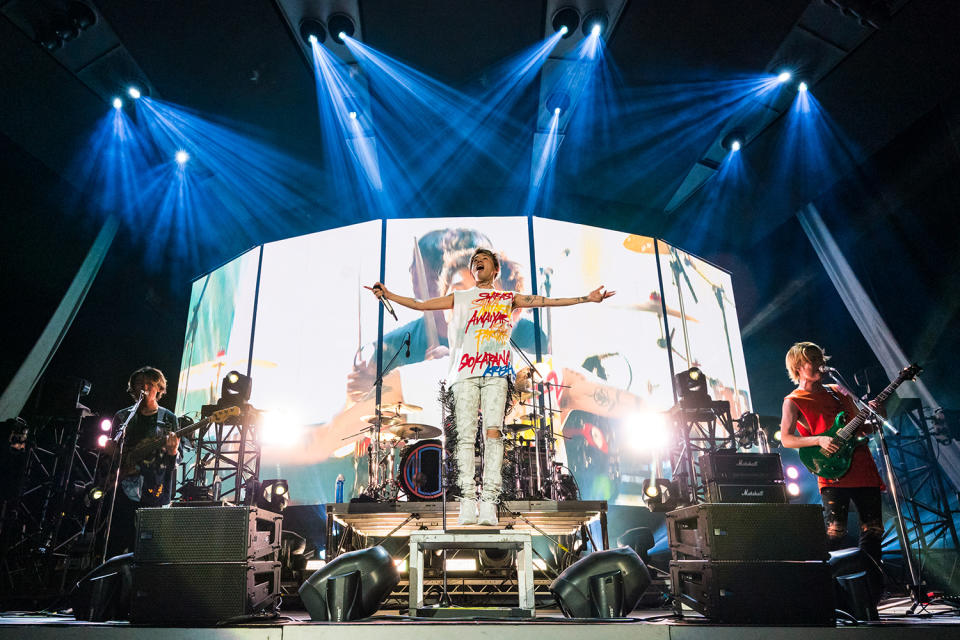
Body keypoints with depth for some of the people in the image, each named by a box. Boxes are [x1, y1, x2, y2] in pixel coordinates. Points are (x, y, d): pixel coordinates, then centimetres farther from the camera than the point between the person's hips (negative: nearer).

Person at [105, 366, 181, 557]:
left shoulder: (168, 418, 6)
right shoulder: (122, 416, 12)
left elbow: (174, 463, 4)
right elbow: (109, 448, 18)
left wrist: (172, 452, -19)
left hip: (155, 493, -2)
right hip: (123, 489, 2)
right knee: (115, 548, -2)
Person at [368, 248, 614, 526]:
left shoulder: (508, 298, 24)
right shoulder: (459, 297, 26)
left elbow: (545, 301, 18)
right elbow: (421, 304, 20)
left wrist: (586, 298, 12)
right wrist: (389, 295, 11)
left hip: (495, 372, -1)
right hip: (465, 370, 1)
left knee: (493, 432, -14)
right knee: (465, 435, -9)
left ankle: (488, 502, -14)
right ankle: (467, 502, -9)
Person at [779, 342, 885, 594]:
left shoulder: (838, 391, 18)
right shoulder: (793, 401, 1)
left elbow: (864, 428, 22)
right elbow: (786, 438, -10)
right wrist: (819, 440, -21)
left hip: (863, 467, 6)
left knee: (873, 529, 8)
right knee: (835, 531, -10)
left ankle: (871, 586, 20)